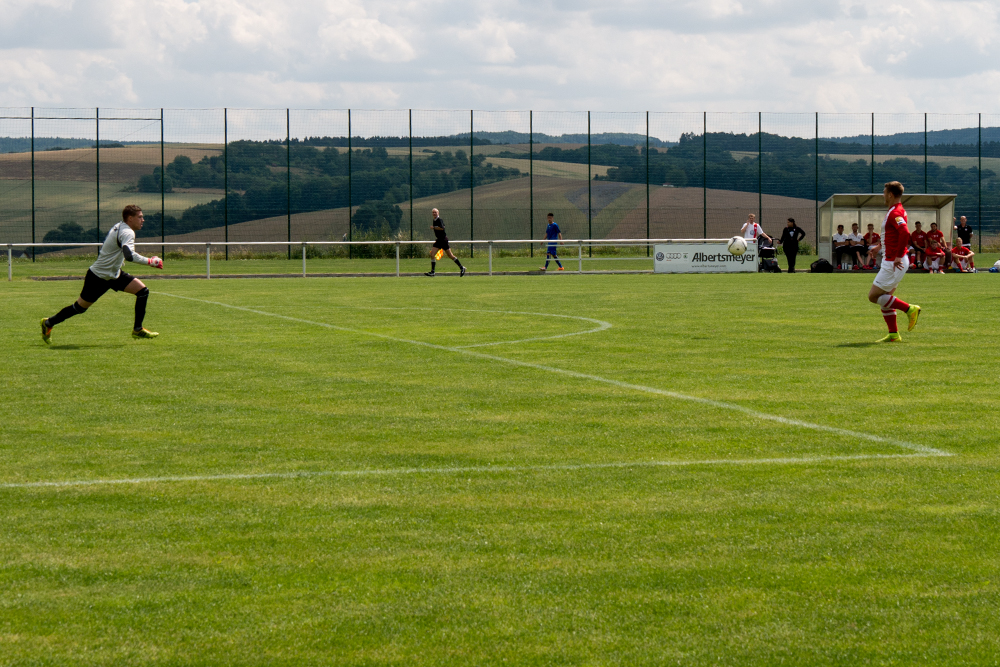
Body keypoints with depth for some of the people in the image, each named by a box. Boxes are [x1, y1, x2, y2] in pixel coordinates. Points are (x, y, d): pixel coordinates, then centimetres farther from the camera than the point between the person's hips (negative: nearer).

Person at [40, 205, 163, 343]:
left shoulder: (118, 227, 5)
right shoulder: (127, 232, -24)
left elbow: (101, 251, 17)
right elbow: (129, 255, -42)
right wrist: (149, 261, -35)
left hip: (114, 274, 9)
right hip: (98, 278, -9)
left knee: (142, 291, -4)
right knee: (80, 307, 6)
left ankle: (137, 329, 2)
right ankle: (48, 323, 26)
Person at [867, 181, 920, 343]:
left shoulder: (895, 213, -17)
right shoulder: (895, 211, 15)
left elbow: (905, 233, -33)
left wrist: (898, 256, -29)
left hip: (893, 263, -10)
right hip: (891, 261, 10)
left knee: (874, 296, -8)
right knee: (884, 298, 12)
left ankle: (910, 309, -5)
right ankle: (893, 334, 13)